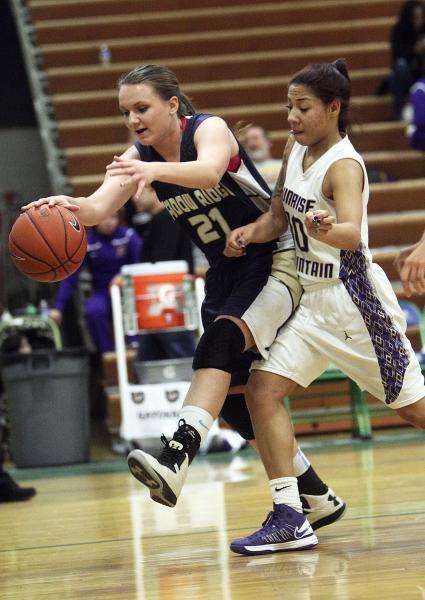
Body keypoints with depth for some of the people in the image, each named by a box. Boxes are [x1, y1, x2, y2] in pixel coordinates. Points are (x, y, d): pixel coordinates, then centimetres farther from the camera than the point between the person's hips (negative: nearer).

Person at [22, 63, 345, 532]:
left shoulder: (209, 128, -17)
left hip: (278, 260, -8)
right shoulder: (138, 158, -1)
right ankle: (316, 498, 18)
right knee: (232, 396, 5)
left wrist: (155, 170, -60)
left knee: (221, 339, -32)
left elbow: (209, 171, -42)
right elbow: (98, 207, -19)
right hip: (226, 274, 8)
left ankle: (175, 461, -49)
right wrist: (70, 207, -42)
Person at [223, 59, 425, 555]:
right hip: (314, 298, 8)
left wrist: (328, 230, -58)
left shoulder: (343, 166, -19)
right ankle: (289, 519, -7)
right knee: (262, 389, -7)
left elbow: (353, 234, -36)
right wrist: (251, 232, -3)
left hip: (354, 299, -8)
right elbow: (280, 215, 17)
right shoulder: (297, 148, 5)